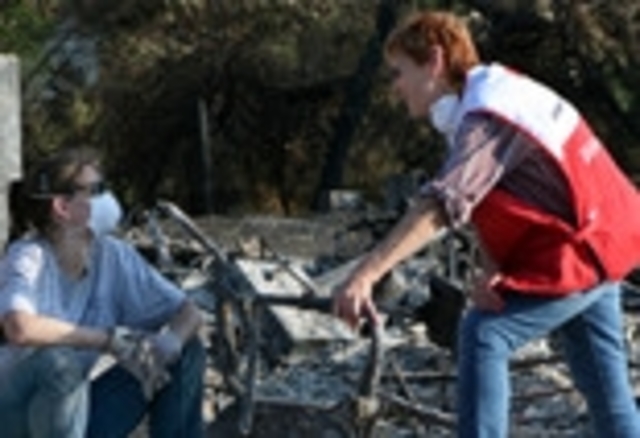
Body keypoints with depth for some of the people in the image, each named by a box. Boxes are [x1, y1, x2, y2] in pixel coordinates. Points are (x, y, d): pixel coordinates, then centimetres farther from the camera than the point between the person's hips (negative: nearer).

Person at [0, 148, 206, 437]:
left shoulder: (113, 256, -4)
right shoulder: (28, 257, -20)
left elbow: (188, 313, -2)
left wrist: (168, 344, -26)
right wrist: (111, 340, -33)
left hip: (73, 410, 6)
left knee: (186, 353, -4)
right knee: (59, 362, -37)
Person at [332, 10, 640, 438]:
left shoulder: (488, 115, -23)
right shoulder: (493, 96, 7)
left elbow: (443, 206, -36)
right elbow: (491, 201, 2)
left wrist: (365, 275, -42)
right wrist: (494, 270, -16)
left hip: (579, 253, -10)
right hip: (602, 244, 10)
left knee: (484, 335, -17)